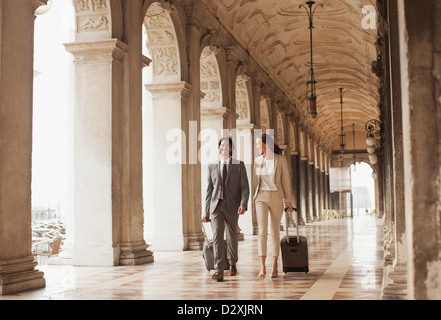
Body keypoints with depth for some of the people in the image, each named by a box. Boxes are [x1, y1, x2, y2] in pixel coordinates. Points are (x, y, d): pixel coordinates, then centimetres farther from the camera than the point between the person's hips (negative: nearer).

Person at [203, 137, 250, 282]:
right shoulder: (212, 166, 9)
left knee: (232, 236, 12)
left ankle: (232, 263, 35)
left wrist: (243, 204, -18)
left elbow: (245, 187, -2)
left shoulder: (239, 165, 4)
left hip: (232, 206, 0)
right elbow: (209, 189, 11)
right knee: (217, 235, -13)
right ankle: (219, 270, -18)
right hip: (216, 205, 0)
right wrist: (206, 210, 8)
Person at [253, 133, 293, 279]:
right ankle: (262, 268, -17)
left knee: (275, 232, 4)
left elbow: (285, 180, 1)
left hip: (276, 197, -1)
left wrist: (287, 200, -2)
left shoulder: (281, 159, -2)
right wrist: (254, 202, 12)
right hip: (261, 197, 2)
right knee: (262, 231, -12)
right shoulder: (258, 160, 8)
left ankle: (274, 267, 13)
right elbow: (256, 181, 13)